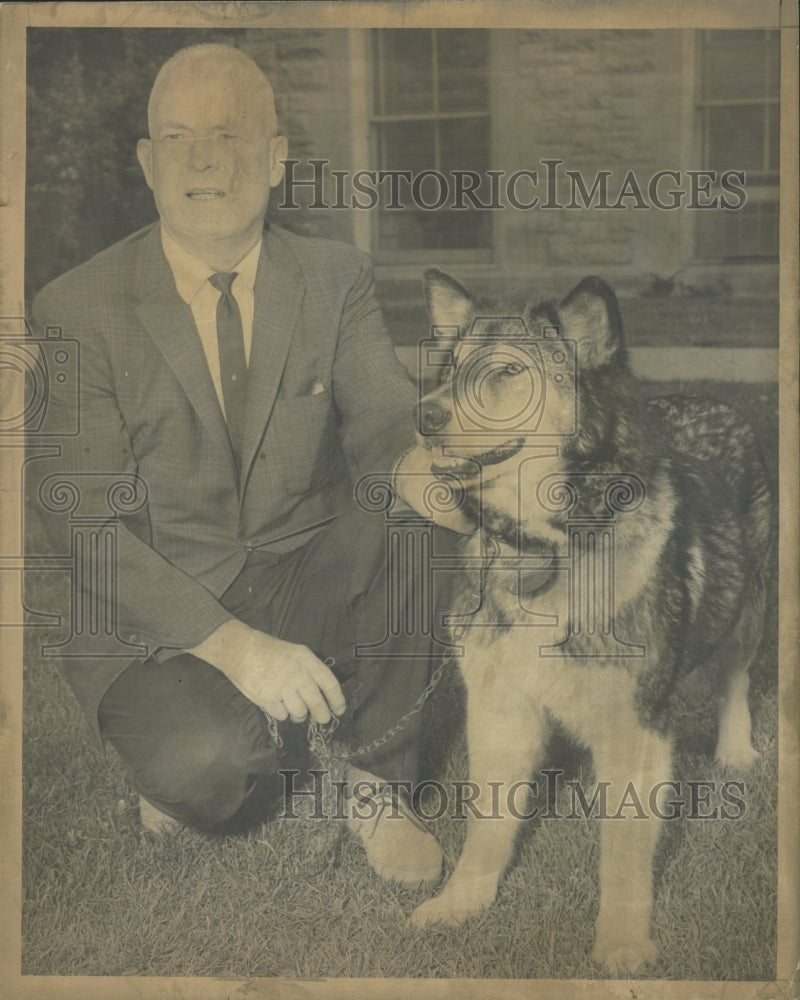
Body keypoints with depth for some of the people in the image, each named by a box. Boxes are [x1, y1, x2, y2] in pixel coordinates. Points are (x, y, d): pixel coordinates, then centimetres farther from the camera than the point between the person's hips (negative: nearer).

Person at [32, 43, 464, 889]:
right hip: (152, 616, -3)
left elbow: (387, 418, -13)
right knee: (207, 768, -33)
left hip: (309, 591, 3)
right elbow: (87, 528, -16)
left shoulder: (335, 280, 0)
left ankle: (374, 782, -9)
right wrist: (230, 644, -29)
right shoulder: (77, 310, -10)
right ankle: (180, 760, 7)